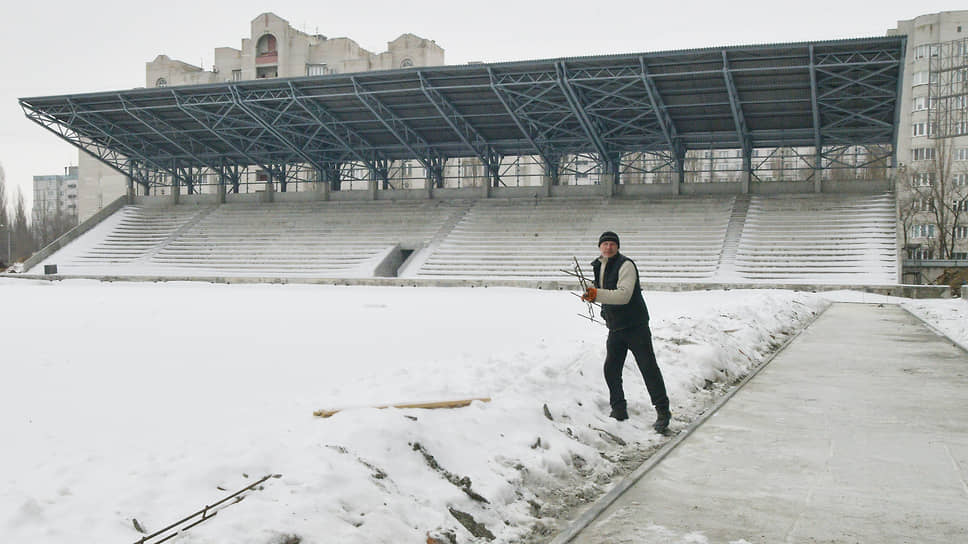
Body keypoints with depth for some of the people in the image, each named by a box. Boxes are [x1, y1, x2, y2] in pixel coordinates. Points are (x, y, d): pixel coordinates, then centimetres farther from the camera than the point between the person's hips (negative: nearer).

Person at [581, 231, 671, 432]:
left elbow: (624, 295, -30)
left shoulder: (625, 265, -16)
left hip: (636, 326, -7)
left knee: (648, 368, -4)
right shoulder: (599, 266, 9)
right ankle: (619, 410, 15)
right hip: (615, 328, 7)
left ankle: (663, 411, 3)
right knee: (611, 369, 3)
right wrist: (591, 296, 10)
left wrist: (597, 294, -36)